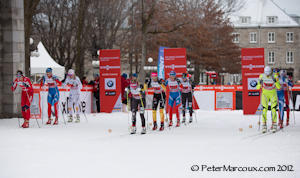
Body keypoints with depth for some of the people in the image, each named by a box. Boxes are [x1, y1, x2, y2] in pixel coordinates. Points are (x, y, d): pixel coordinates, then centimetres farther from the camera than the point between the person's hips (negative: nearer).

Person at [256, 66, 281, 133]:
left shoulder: (274, 77, -21)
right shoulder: (262, 76, -17)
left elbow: (279, 87, -28)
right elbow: (258, 88, -17)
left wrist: (275, 81, -44)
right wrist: (260, 83, -37)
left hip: (273, 94, -1)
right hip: (265, 94, 1)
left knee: (273, 109, -11)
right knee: (264, 110, -10)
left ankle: (274, 125, 1)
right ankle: (264, 126, -1)